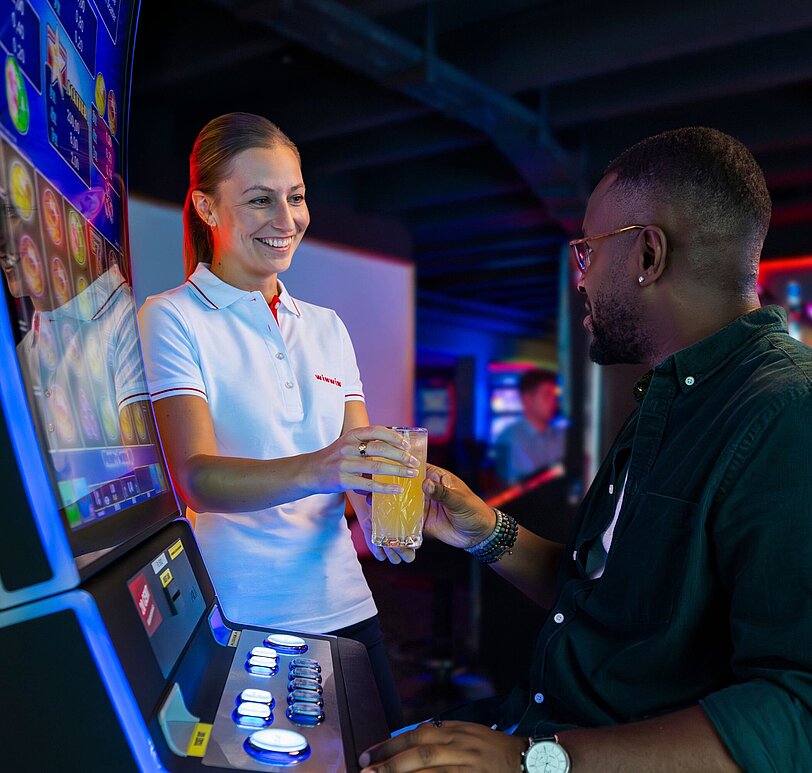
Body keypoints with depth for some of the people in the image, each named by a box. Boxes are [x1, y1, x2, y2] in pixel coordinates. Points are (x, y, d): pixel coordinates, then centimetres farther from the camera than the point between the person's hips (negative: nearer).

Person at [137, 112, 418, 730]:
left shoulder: (327, 327, 10)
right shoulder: (170, 320, -6)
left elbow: (357, 457, 4)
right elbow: (197, 477, -18)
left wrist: (376, 508, -18)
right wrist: (314, 470, -36)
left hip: (343, 608, 5)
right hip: (234, 624, -4)